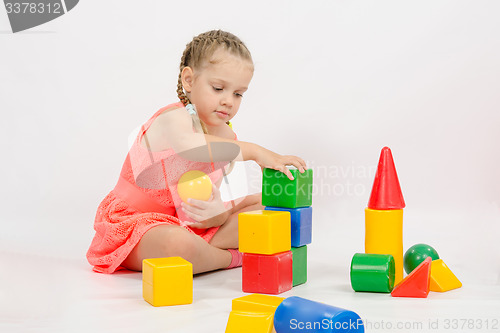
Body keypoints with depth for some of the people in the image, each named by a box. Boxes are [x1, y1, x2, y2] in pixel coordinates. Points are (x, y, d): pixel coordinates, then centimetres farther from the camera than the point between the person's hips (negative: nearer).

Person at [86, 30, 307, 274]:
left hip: (193, 225, 7)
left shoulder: (225, 139, 4)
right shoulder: (173, 117, -18)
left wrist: (217, 213, -24)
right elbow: (187, 145, -45)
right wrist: (255, 151, -44)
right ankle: (232, 257, -10)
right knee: (179, 244, -41)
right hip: (136, 221, -7)